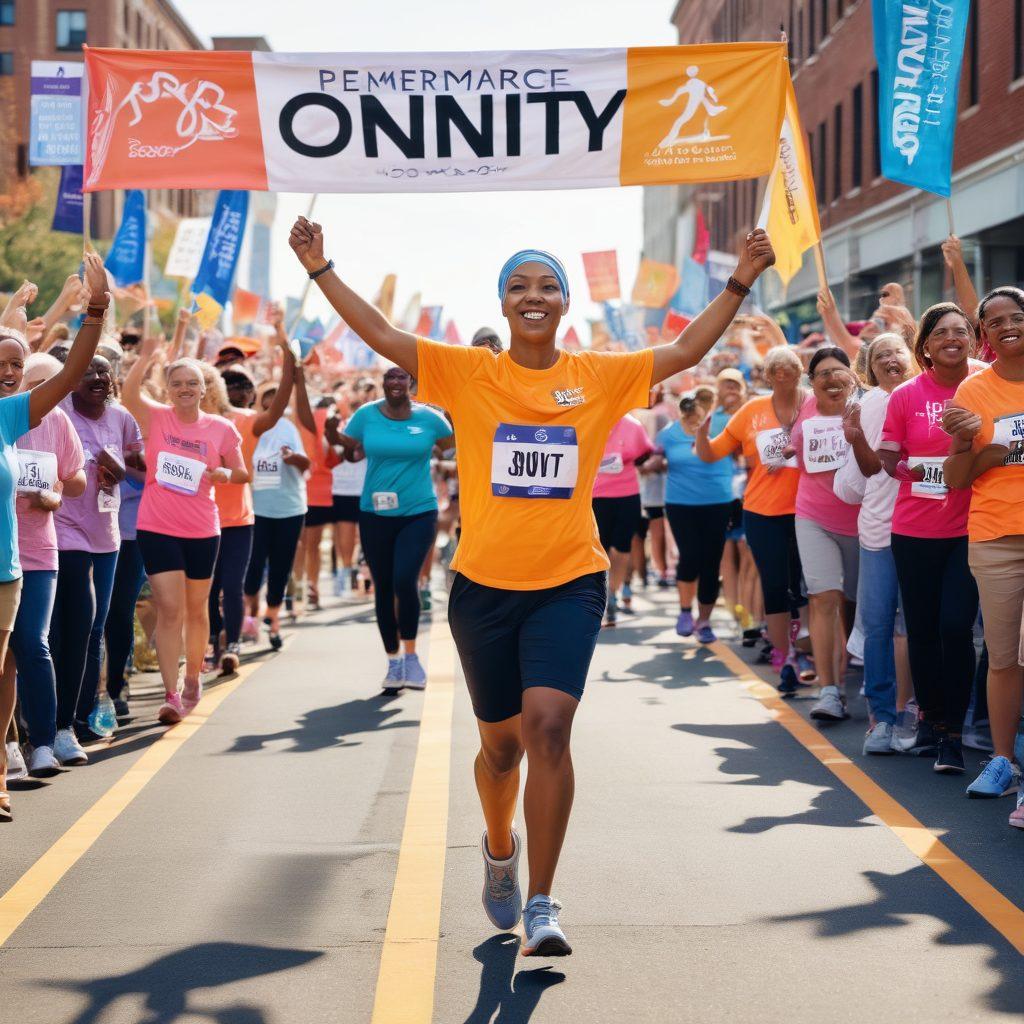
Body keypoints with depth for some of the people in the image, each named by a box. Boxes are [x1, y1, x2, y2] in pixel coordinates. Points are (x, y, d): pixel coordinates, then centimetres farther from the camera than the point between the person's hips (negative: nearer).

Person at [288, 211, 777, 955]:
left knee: (548, 724, -18)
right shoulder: (466, 373, 0)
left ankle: (542, 905, -10)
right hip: (484, 586, 1)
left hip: (570, 583, -1)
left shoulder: (600, 376, 3)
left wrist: (740, 283, -1)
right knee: (502, 742, 13)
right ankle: (500, 849, 45)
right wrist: (321, 270, -11)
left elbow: (688, 350, 6)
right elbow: (380, 335, -3)